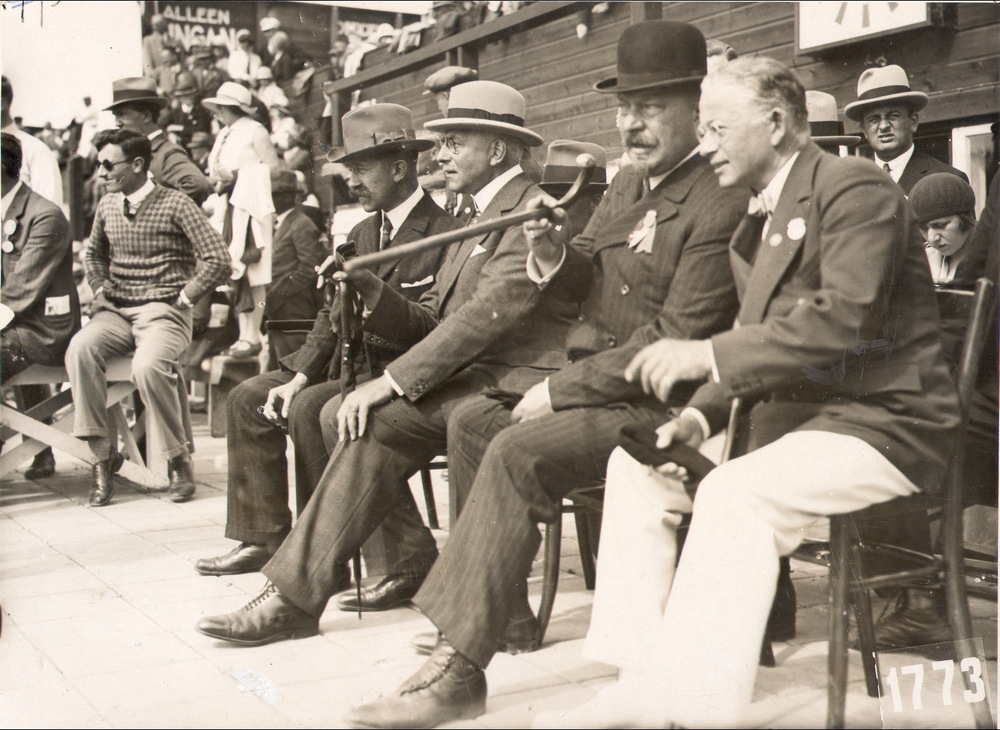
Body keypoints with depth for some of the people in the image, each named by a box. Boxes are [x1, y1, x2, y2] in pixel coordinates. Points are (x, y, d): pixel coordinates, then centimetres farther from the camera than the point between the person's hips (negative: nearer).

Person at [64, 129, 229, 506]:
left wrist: (182, 299, -8)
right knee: (80, 348, -27)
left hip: (163, 311, -5)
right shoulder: (106, 206, 12)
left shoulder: (175, 204, -5)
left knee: (148, 366, -34)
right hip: (115, 310, 5)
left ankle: (179, 459, -12)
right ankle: (101, 455, -20)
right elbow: (94, 254, 31)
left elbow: (217, 260, -9)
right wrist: (100, 290, 14)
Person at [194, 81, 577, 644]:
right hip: (472, 377, 9)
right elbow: (430, 322, 17)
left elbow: (487, 316, -22)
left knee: (377, 424, -24)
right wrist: (371, 290, -2)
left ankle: (294, 597, -17)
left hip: (516, 383, -9)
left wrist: (389, 383, -23)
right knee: (341, 417, -6)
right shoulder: (478, 218, 22)